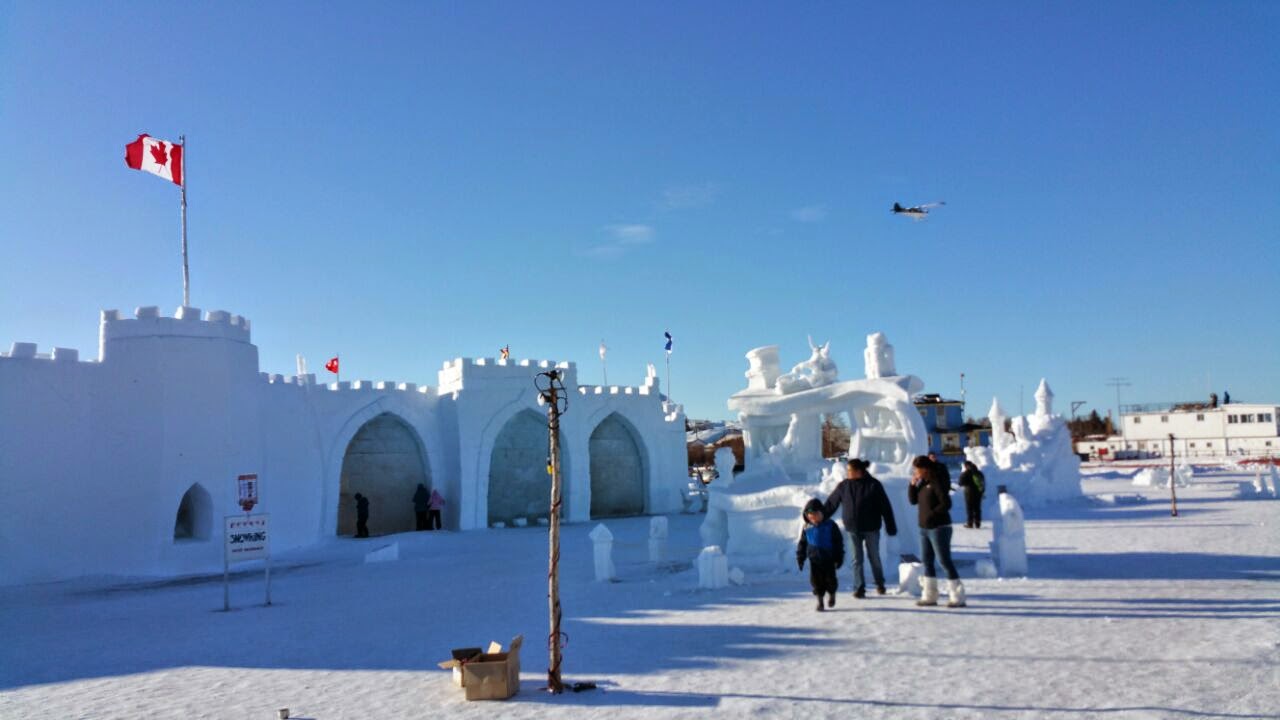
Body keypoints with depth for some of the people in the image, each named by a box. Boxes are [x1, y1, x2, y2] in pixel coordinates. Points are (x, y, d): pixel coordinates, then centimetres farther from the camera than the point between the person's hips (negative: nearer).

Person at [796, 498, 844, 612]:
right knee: (816, 580, 1)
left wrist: (839, 558, -4)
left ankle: (832, 594, 32)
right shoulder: (807, 528, -2)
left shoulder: (830, 525, -8)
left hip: (829, 559, -2)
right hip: (814, 560, 2)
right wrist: (800, 558, 6)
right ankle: (819, 600, 15)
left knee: (830, 579, 4)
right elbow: (802, 543, 7)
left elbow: (839, 541, -3)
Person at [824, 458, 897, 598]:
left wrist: (890, 526, -6)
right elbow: (831, 504, 4)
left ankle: (880, 584, 31)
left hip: (870, 528, -2)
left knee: (874, 557, 11)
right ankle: (859, 588, 10)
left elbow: (885, 506, -7)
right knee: (857, 559, 3)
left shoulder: (873, 485, -11)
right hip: (853, 529, 2)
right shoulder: (843, 486, -2)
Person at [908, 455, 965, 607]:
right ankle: (929, 596, 20)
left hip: (939, 528, -9)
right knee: (927, 562, 12)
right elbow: (913, 500, 13)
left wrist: (931, 515, -18)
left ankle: (958, 597, -2)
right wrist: (913, 484, 0)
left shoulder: (938, 482, -14)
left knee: (944, 561, -7)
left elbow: (946, 504, -21)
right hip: (924, 528, 9)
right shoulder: (923, 482, 11)